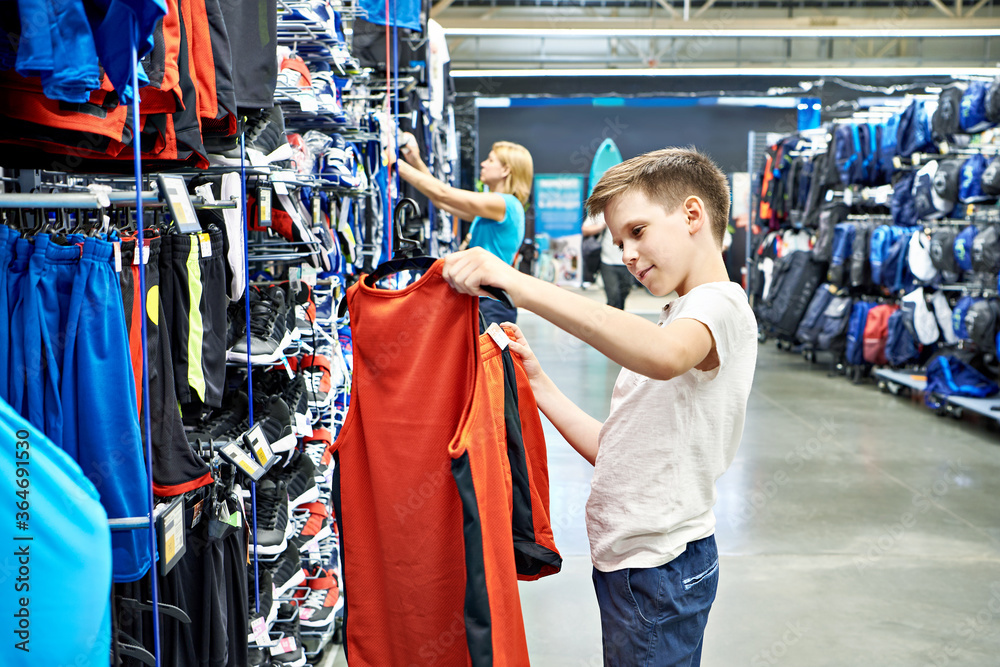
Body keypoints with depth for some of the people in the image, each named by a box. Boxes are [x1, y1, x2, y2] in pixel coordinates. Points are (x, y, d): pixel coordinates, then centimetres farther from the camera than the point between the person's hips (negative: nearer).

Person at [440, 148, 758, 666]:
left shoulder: (720, 305, -13)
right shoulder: (677, 320, 18)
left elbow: (664, 356, -40)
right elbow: (614, 450, 13)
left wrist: (515, 283, -41)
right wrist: (536, 381, 2)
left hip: (660, 569, -9)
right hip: (630, 561, 9)